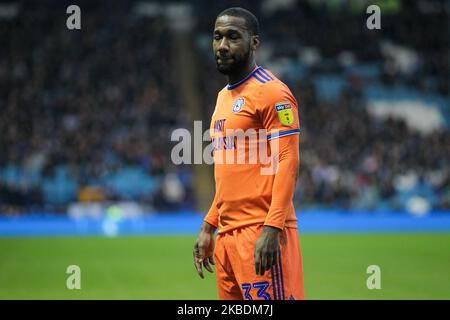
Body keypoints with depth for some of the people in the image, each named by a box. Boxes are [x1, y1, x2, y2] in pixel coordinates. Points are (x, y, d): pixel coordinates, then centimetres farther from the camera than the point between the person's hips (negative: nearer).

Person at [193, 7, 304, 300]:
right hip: (227, 235, 9)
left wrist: (271, 229, -23)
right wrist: (208, 227, 21)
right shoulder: (224, 97, 20)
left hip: (261, 234, -9)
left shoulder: (272, 93, -8)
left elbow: (288, 163, -15)